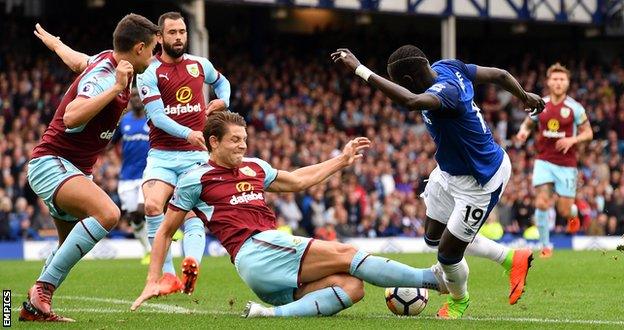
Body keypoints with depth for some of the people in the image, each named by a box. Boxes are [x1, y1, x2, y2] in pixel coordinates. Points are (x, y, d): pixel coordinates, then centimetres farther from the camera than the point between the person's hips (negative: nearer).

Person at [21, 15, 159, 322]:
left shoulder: (109, 60, 6)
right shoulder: (103, 77, -22)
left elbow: (80, 59, 29)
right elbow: (71, 117, -39)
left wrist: (53, 42, 51)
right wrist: (116, 88, -37)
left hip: (75, 169, 11)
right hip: (51, 163, -11)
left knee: (72, 248, 20)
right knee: (107, 213, -32)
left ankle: (33, 307, 29)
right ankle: (43, 289, -27)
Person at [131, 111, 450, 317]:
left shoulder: (254, 167, 23)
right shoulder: (196, 180, 6)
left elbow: (297, 180, 36)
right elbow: (165, 232, 12)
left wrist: (342, 160, 32)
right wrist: (152, 282, 6)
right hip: (255, 251, -8)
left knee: (352, 287, -15)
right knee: (344, 254, -17)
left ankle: (275, 313, -29)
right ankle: (432, 278, -20)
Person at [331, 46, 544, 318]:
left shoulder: (445, 91, -37)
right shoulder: (448, 67, -10)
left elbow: (411, 101, -59)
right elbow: (499, 75, 4)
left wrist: (359, 70, -58)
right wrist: (525, 97, 24)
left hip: (480, 182, -10)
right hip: (451, 171, 10)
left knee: (448, 252, 1)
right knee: (434, 237, 19)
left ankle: (459, 301, 35)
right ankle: (512, 259, 34)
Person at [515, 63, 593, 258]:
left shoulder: (574, 108, -4)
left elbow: (588, 133, 2)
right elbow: (528, 124, 18)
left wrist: (572, 140, -17)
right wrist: (524, 132, -6)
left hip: (566, 164, -1)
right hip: (544, 161, 2)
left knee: (564, 211, 1)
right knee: (542, 203, -13)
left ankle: (574, 213, 39)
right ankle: (545, 246, 1)